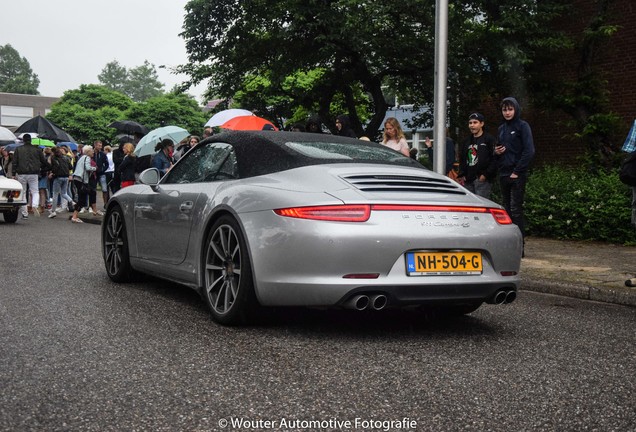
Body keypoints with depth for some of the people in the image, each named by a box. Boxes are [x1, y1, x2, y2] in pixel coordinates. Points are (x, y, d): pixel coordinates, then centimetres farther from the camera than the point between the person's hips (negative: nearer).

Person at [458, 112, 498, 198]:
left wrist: (486, 174, -15)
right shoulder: (466, 141, 20)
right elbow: (462, 160, 24)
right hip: (468, 180, 7)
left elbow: (494, 159, -9)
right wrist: (461, 174, 9)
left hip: (482, 179, -6)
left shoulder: (489, 139, -1)